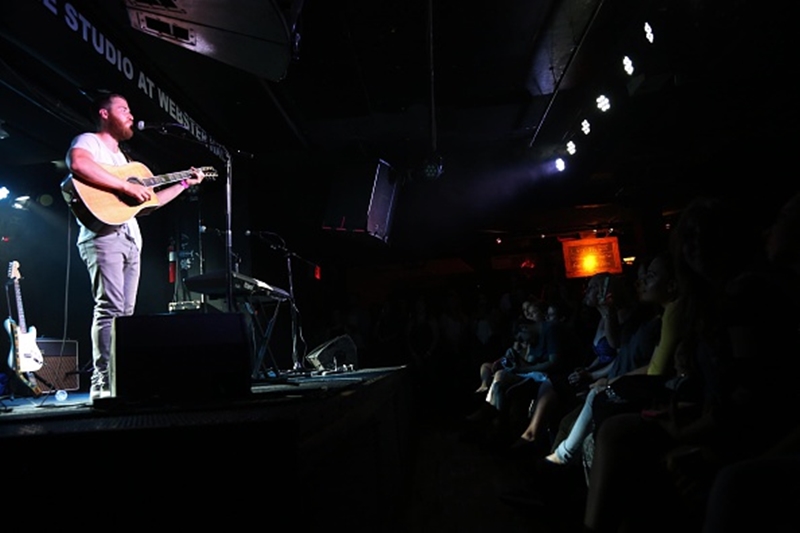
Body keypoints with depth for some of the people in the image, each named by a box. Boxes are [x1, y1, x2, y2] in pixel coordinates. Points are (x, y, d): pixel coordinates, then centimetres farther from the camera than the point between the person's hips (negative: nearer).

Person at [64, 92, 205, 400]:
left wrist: (186, 183, 27)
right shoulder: (87, 141, 4)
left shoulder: (121, 157, 29)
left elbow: (149, 201, 28)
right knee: (110, 308, -17)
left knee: (125, 312, 4)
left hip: (130, 239, 9)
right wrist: (127, 187, -21)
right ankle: (103, 384, -17)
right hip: (103, 235, -9)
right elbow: (78, 165, -22)